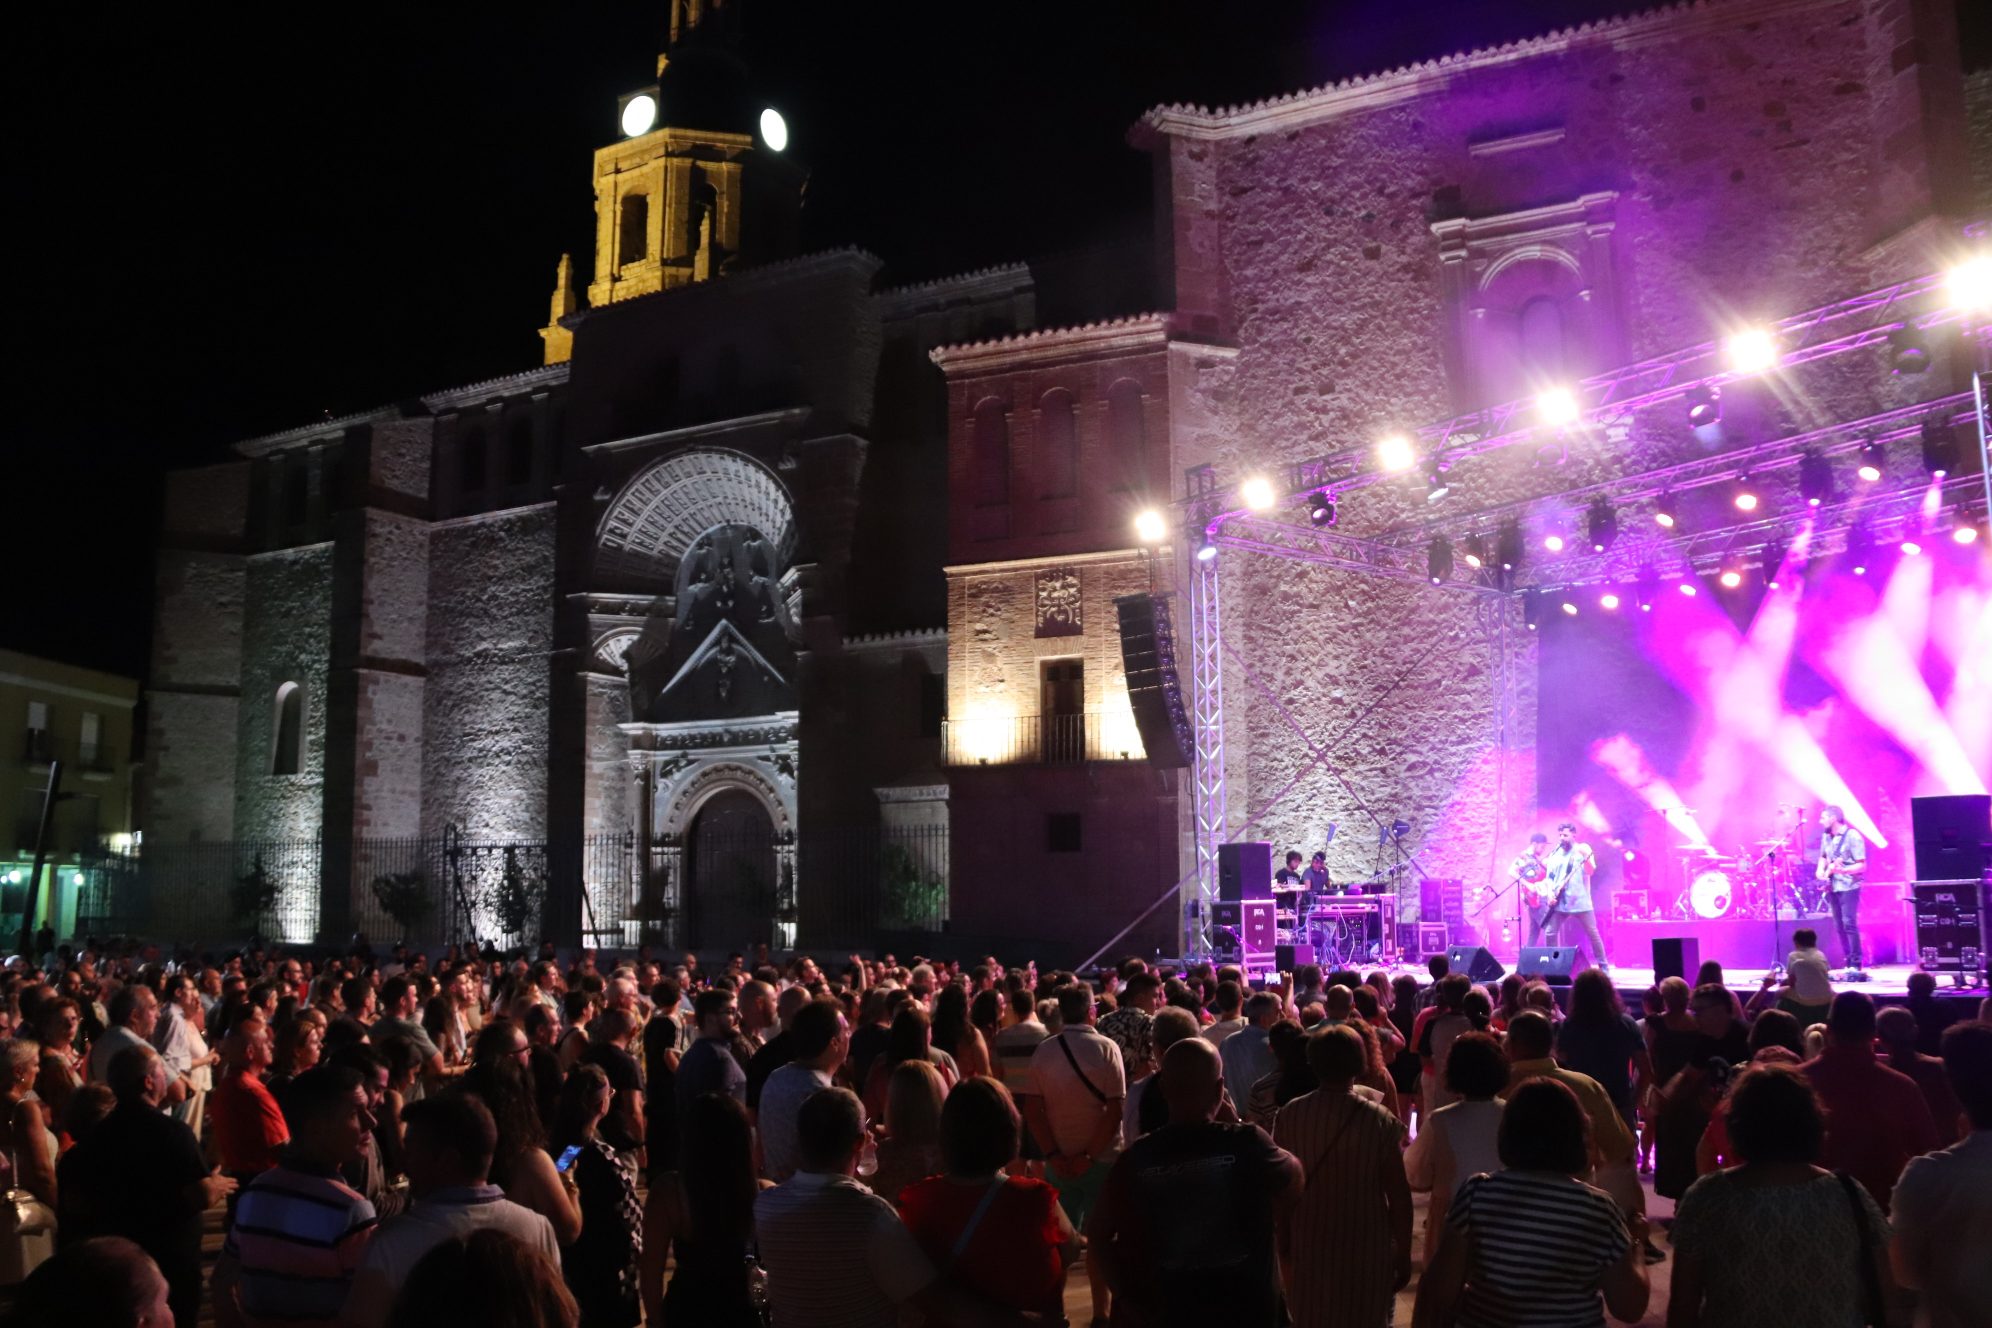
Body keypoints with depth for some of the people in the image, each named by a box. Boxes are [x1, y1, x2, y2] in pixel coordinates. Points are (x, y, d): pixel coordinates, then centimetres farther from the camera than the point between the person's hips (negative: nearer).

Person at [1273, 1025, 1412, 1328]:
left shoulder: (1290, 1115, -8)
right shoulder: (1379, 1121, -15)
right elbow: (1398, 1194, -11)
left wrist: (1283, 1246, 10)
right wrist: (1403, 1254, 0)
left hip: (1307, 1248, 2)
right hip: (1365, 1250, -2)